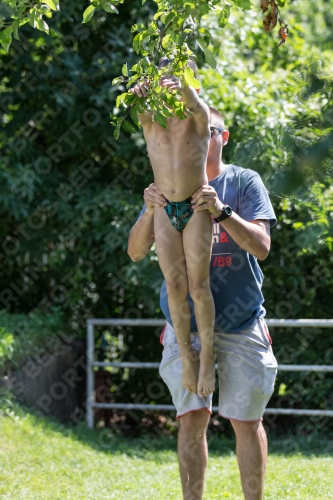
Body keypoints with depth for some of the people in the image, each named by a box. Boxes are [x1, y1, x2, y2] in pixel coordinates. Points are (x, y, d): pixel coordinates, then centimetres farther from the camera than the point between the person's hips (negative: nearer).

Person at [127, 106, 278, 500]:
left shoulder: (244, 182, 1)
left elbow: (261, 246, -12)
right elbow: (136, 252, 0)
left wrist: (221, 212, -28)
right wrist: (149, 212, -20)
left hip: (241, 323, -1)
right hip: (186, 321, 1)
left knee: (246, 421, 2)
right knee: (192, 417, -6)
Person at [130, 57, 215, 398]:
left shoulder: (197, 117, -3)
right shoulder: (151, 119, 3)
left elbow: (196, 105, -28)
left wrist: (183, 89, -53)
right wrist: (138, 94, -46)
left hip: (197, 207, -3)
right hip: (164, 210, 3)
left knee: (198, 284, -5)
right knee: (175, 286, 1)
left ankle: (207, 356, 3)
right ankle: (186, 356, 11)